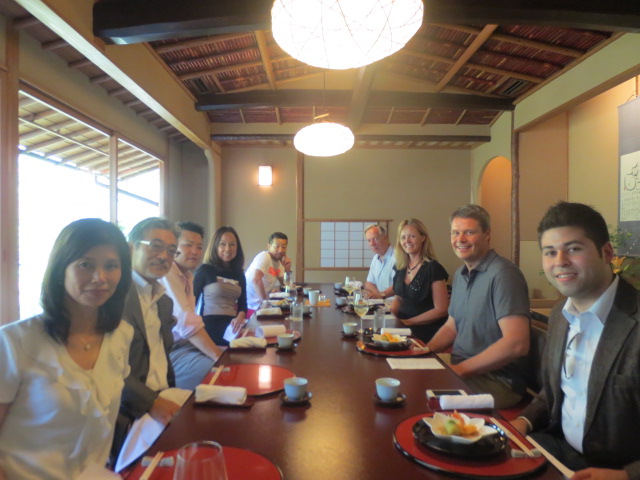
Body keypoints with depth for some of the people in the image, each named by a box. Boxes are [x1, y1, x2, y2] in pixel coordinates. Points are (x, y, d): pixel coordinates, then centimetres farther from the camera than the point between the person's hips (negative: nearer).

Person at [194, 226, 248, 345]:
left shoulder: (239, 274, 12)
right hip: (210, 326, -5)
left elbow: (243, 303, 9)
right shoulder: (205, 270, -3)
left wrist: (240, 318, -13)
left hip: (231, 328, 5)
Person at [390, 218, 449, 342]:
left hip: (427, 335, -5)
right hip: (404, 331, 5)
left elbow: (441, 310, -12)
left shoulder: (433, 268, -11)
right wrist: (390, 314, -1)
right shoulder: (401, 267, 7)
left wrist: (408, 321, -13)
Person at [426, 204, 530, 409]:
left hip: (498, 380, -7)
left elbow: (517, 343, -24)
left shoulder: (502, 274, -17)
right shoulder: (460, 275, 10)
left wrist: (461, 369, -19)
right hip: (461, 371, 8)